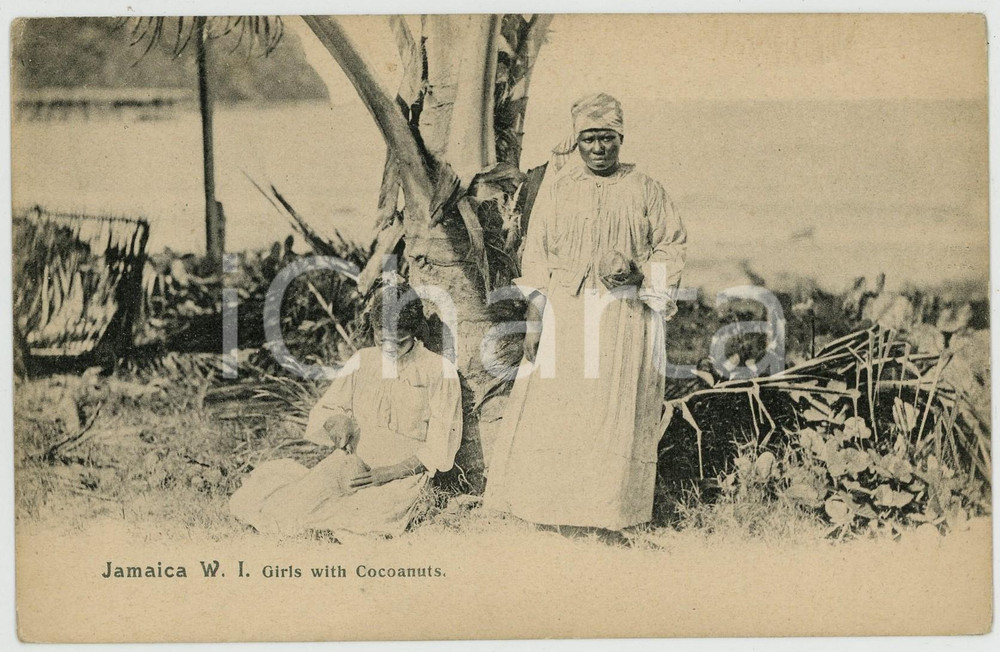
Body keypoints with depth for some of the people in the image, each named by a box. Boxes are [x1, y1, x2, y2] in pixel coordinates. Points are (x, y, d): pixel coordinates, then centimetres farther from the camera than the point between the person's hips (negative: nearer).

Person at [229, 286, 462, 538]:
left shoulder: (440, 371, 1)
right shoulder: (362, 360, 14)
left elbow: (440, 447, -3)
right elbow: (324, 411, 19)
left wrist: (391, 472, -16)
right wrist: (337, 421, -7)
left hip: (403, 472, -3)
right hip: (353, 459, 3)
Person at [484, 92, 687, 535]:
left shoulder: (644, 190, 5)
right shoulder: (556, 187, 7)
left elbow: (671, 244, 11)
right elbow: (536, 252, 6)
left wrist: (643, 276, -8)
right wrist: (533, 320, 0)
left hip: (623, 314, -1)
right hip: (564, 310, 1)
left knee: (615, 410, 0)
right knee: (549, 408, -2)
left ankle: (609, 512, 9)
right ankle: (544, 504, 9)